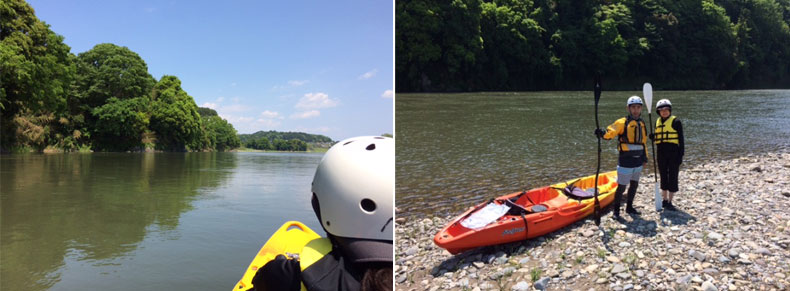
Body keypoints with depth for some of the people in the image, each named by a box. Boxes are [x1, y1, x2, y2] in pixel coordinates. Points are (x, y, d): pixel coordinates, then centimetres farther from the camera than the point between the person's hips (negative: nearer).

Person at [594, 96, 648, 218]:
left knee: (634, 185, 15)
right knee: (621, 187, -4)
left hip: (638, 161, 7)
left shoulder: (641, 124, 12)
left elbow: (644, 142, 19)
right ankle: (616, 210, 8)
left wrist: (645, 157, 18)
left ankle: (629, 207, 30)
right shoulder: (622, 122, -8)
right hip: (625, 161, -6)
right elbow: (610, 132, -20)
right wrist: (602, 133, -40)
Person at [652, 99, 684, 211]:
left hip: (673, 152, -5)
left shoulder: (675, 122, -6)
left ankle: (669, 202, 6)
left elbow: (681, 140, -7)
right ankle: (664, 199, 25)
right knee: (663, 177, 13)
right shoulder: (658, 122, 11)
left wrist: (680, 156, -12)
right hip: (661, 153, 5)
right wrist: (652, 136, -6)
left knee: (672, 177, 0)